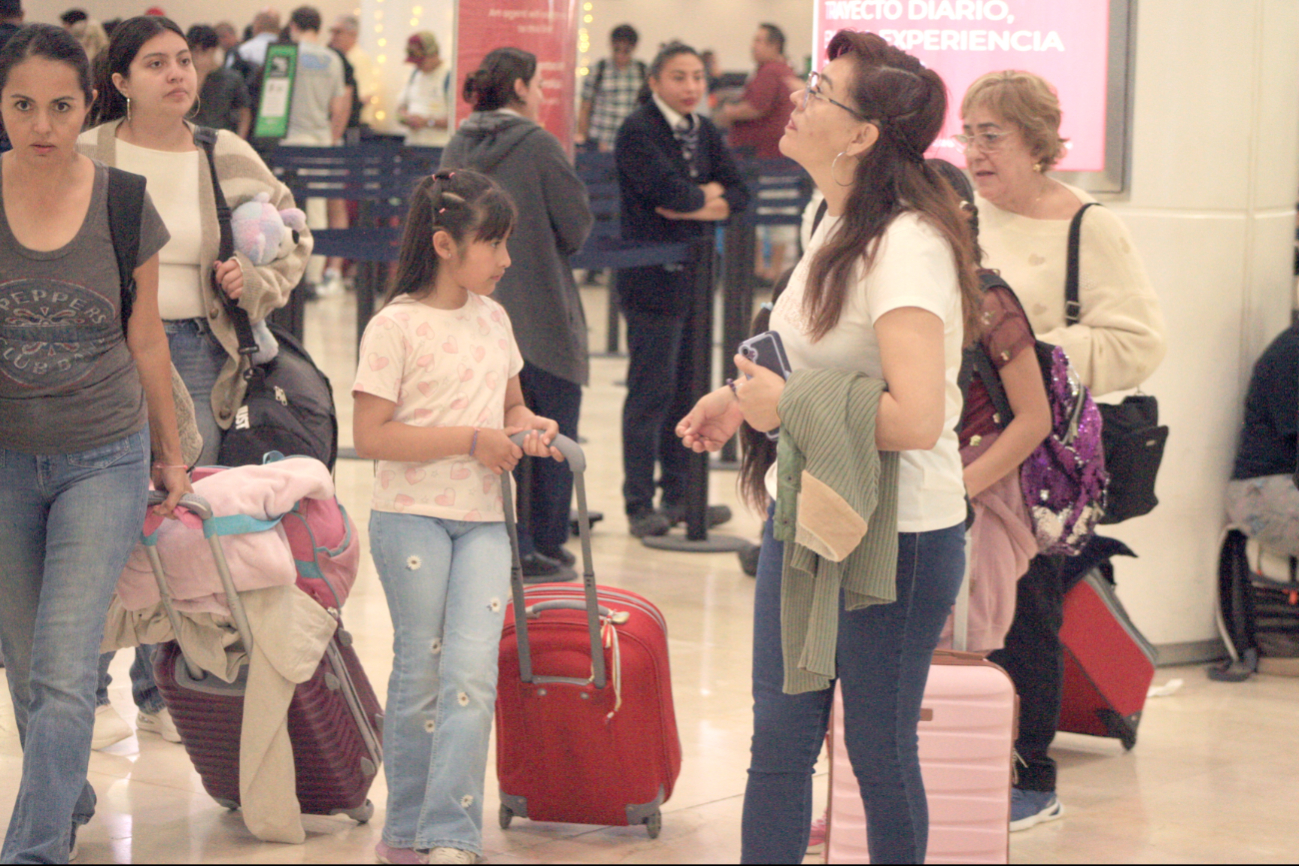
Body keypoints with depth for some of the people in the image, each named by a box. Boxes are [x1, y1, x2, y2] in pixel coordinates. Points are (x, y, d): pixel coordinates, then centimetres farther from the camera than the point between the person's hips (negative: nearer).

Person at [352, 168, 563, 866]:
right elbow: (370, 436, -14)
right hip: (412, 517, -4)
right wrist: (471, 439, -16)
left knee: (470, 672, -9)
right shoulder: (396, 325, -8)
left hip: (482, 521, 4)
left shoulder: (493, 318, 12)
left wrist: (527, 427, 3)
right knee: (421, 671, 3)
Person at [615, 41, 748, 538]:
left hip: (697, 275, 8)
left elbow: (738, 194, 7)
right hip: (653, 278, -8)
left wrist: (698, 203, -11)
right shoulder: (637, 132, -11)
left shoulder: (704, 132, 13)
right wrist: (706, 197, -5)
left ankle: (679, 496, 20)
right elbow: (668, 189, -24)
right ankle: (640, 506, 1)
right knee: (651, 392, -5)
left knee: (689, 390, 11)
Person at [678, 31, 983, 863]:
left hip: (891, 535, -9)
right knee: (779, 740, 11)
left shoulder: (908, 245, -21)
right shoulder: (837, 223, 10)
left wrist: (789, 404, -19)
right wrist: (746, 397, 11)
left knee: (880, 752, 5)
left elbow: (915, 417, -30)